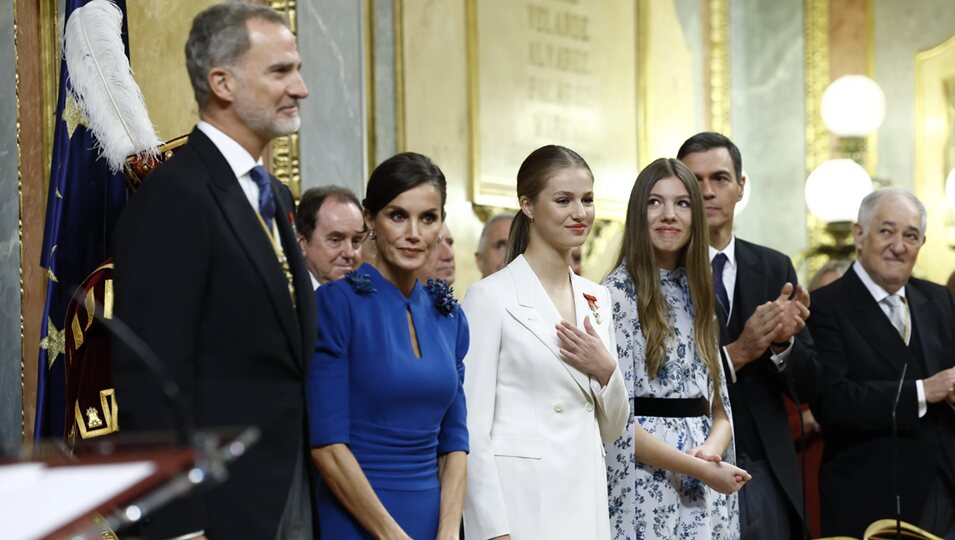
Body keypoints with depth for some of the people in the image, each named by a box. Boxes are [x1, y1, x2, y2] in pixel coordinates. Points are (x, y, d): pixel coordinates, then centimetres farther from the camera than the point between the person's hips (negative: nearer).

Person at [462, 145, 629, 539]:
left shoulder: (596, 299, 13)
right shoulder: (491, 296, -6)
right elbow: (473, 428, -9)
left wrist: (606, 371, -2)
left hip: (587, 500, 6)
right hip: (520, 502, -6)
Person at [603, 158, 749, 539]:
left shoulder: (697, 293, 13)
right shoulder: (616, 294, -7)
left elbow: (720, 404, 12)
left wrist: (712, 449, -9)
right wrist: (699, 468, -16)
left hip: (706, 494, 6)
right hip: (646, 493, -6)